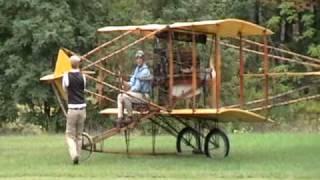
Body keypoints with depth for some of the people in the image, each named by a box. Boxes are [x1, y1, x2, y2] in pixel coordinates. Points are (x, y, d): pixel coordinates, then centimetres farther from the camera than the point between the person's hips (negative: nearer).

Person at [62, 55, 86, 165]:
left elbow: (65, 89, 6)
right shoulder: (82, 76, 0)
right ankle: (77, 156, 15)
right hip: (82, 107, 3)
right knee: (79, 135, 14)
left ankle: (74, 154, -20)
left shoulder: (67, 76, -7)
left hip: (72, 108, -3)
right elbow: (84, 88, 10)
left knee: (70, 135, 1)